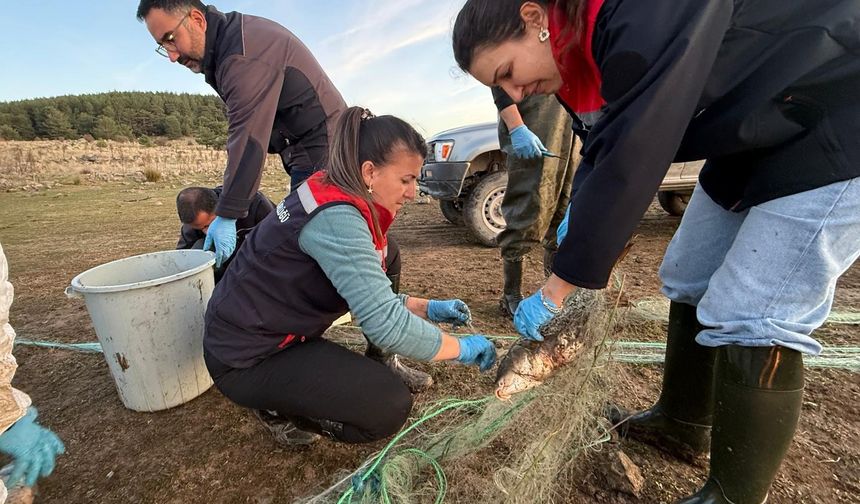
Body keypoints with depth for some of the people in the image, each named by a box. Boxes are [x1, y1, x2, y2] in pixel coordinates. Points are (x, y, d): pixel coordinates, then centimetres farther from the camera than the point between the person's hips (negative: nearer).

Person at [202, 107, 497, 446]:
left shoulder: (335, 194, -1)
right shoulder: (335, 218, -29)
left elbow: (371, 293, 6)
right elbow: (386, 325, -32)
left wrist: (428, 308, -1)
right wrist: (462, 348, -18)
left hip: (277, 325, 9)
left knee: (386, 256, 5)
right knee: (390, 408, -14)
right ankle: (279, 408, 5)